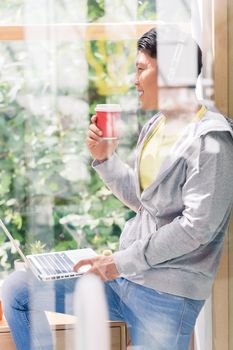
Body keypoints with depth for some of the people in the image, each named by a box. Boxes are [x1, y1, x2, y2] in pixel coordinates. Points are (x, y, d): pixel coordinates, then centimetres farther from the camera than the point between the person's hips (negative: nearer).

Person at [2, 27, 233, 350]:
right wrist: (105, 158, 4)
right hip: (124, 275, 9)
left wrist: (122, 261, -17)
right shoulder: (155, 126, 13)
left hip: (168, 293, -8)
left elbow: (198, 225, -21)